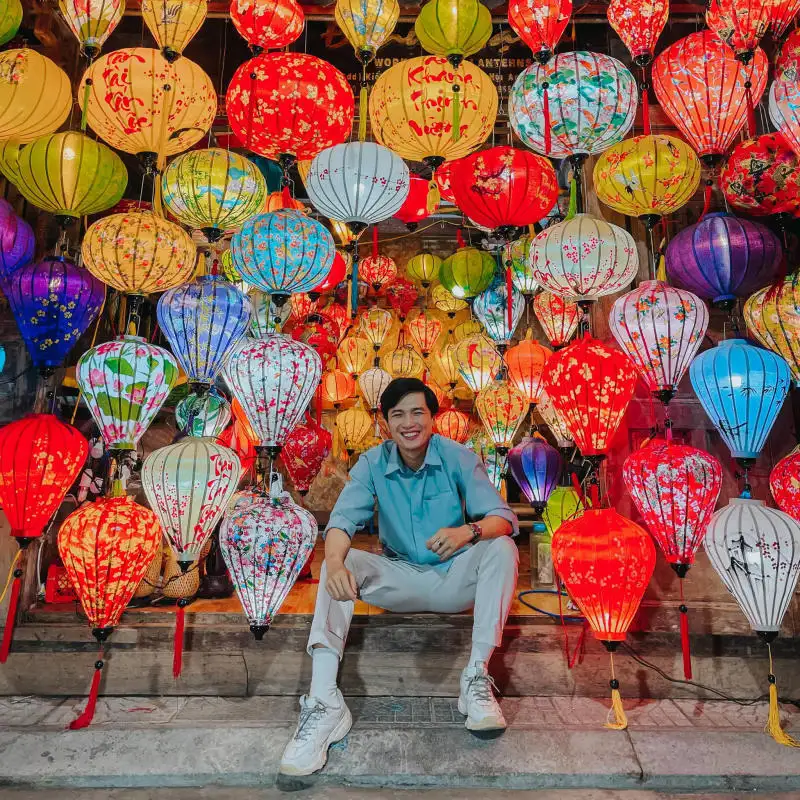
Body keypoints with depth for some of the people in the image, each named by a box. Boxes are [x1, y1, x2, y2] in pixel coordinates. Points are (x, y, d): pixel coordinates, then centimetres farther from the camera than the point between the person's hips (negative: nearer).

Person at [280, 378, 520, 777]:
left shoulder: (459, 458, -11)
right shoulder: (372, 463, -8)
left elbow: (504, 517, -19)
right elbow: (343, 519, -21)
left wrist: (469, 530, -43)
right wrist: (334, 561, -44)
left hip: (456, 578, -1)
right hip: (401, 579, 1)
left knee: (501, 548, -28)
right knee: (341, 563, -23)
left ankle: (477, 677, -27)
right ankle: (324, 702, -33)